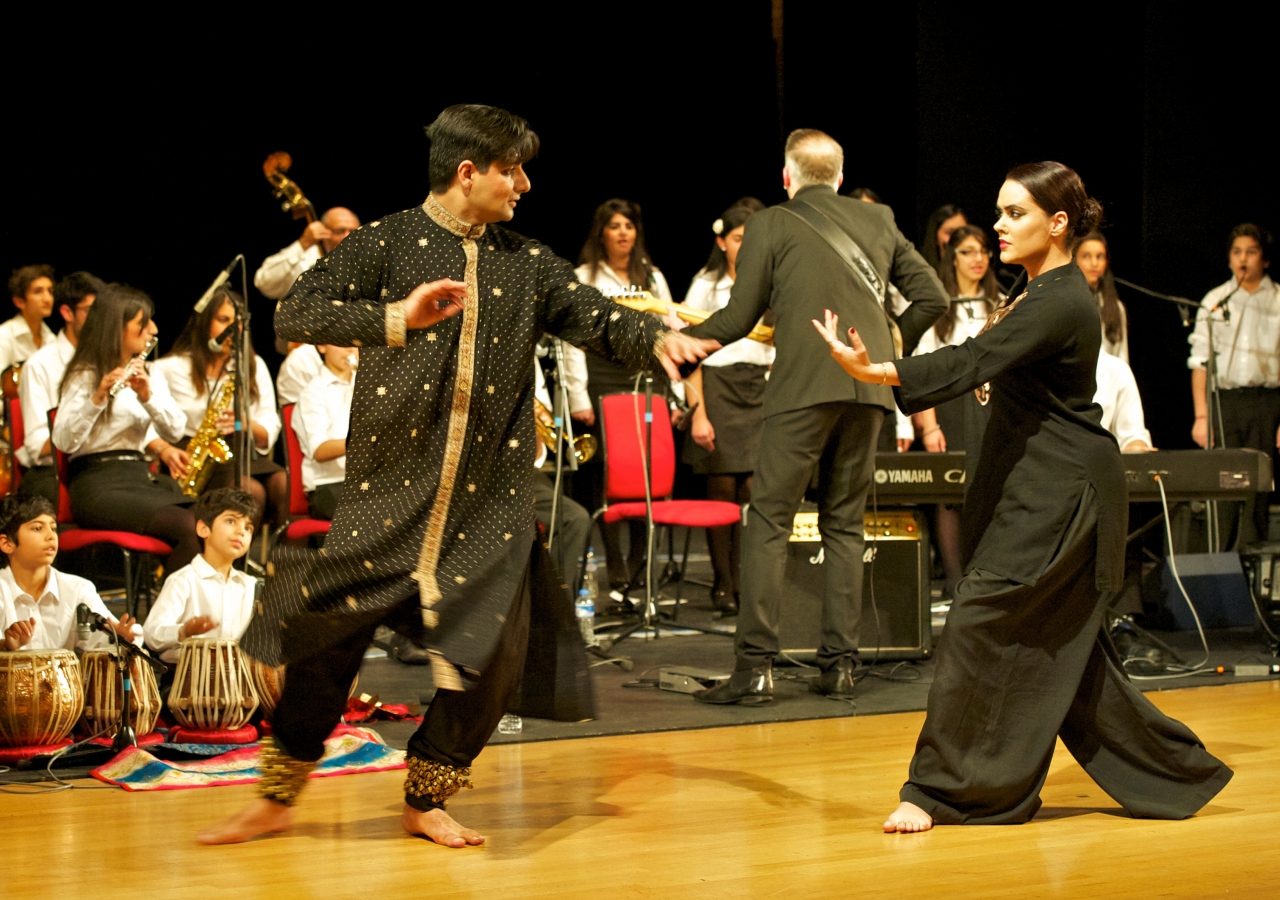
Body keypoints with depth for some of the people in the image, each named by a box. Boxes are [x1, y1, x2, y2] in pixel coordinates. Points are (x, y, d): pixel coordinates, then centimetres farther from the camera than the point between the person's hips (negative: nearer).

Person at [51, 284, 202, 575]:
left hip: (142, 476, 6)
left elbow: (175, 431, 2)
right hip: (99, 485, -6)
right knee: (188, 527, -29)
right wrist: (97, 398, -27)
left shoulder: (150, 375, 17)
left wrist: (147, 396, -14)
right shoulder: (84, 377, -1)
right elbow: (64, 441, -15)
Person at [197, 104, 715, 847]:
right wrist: (393, 319, -26)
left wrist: (658, 339, -17)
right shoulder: (387, 243, -1)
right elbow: (295, 314, -12)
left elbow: (599, 320, 4)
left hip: (490, 501, 3)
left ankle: (426, 800, 18)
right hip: (392, 486, -3)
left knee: (493, 654, -3)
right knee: (330, 632, 0)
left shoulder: (529, 263, 11)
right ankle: (278, 797, 20)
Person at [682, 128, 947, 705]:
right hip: (870, 386, 4)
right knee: (844, 524, 12)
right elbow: (932, 297, 16)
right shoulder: (878, 220, 17)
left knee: (767, 523, -2)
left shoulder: (769, 225, 5)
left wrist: (684, 334, 19)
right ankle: (840, 664, 9)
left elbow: (740, 319, 3)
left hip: (804, 387, -4)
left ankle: (755, 667, -9)